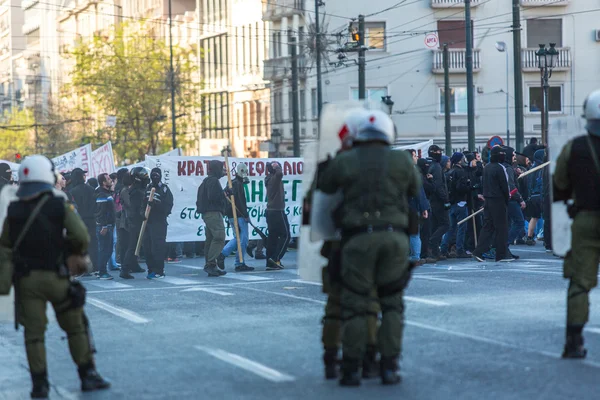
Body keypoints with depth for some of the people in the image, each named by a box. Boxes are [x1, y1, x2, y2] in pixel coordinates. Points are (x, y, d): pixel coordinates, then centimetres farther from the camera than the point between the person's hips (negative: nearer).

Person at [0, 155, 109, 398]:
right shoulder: (60, 206, -7)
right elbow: (81, 236, -14)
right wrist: (77, 252, 5)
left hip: (27, 279, 2)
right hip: (56, 277, -2)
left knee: (34, 333, 6)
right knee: (75, 327, 11)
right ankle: (88, 376, 13)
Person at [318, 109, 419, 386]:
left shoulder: (343, 162, 5)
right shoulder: (401, 160, 7)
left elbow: (324, 185, 25)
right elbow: (414, 189, 26)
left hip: (359, 238, -1)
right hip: (393, 236, 1)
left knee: (354, 306, 8)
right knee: (392, 305, 13)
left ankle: (351, 371, 4)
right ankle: (388, 368, 5)